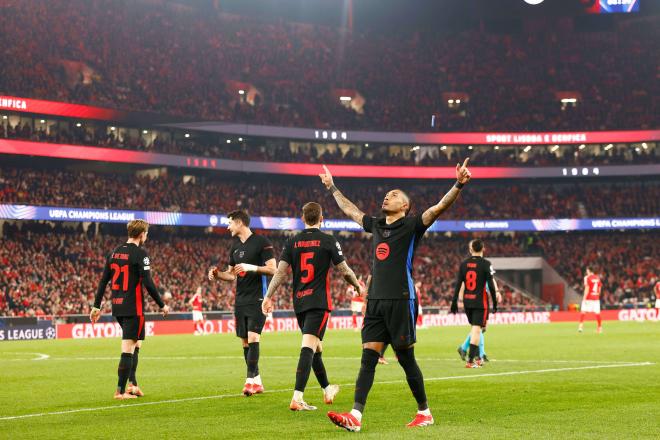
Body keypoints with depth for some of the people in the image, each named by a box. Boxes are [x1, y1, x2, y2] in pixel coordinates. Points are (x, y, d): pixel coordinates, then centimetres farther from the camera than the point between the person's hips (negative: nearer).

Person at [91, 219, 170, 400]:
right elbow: (148, 283, -15)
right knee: (128, 349, -3)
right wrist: (162, 305, -5)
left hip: (117, 308, 7)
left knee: (135, 344, 20)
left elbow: (103, 281, 10)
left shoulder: (114, 253, 10)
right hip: (133, 308, -7)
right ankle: (121, 390, -3)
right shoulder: (140, 253, -11)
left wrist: (97, 306, 15)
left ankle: (132, 384, 16)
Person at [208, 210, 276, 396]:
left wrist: (252, 267, -22)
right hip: (240, 300, 7)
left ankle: (250, 380, -14)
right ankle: (257, 381, 13)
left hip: (257, 299, -7)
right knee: (245, 341, 6)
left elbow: (272, 269, -11)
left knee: (253, 337, -15)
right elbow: (231, 275, 21)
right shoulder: (235, 246, 15)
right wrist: (216, 274, 2)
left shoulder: (261, 242, -7)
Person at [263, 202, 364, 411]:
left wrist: (268, 296, 3)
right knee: (309, 347, -13)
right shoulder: (328, 241, -4)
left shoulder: (292, 242, 6)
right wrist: (358, 286, 18)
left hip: (299, 302, 5)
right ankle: (297, 397, -24)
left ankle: (327, 390, 35)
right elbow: (344, 270, 0)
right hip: (319, 302, -5)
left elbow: (280, 272, 0)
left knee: (315, 347, 19)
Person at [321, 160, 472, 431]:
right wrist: (331, 187, 41)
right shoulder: (376, 225, 17)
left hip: (401, 301, -6)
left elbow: (439, 207, -14)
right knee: (368, 358, -3)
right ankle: (355, 416, -10)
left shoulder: (411, 226, -1)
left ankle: (424, 413, 16)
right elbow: (350, 210, 33)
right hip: (375, 301, 6)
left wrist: (458, 185, -28)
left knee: (406, 359, 1)